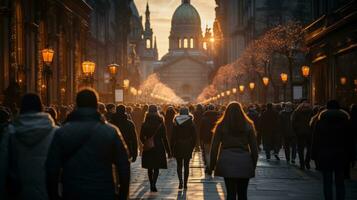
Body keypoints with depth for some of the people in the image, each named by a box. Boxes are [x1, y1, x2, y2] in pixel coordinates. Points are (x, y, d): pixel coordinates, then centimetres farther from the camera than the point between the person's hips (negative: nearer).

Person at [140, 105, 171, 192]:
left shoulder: (145, 124, -2)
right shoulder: (161, 123, -6)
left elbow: (141, 137, 2)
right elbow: (164, 138, -5)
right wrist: (168, 150, 0)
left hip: (148, 148, 2)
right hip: (159, 147, -2)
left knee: (150, 168, 14)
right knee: (156, 168, 2)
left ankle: (151, 185, 18)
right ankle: (153, 184, -15)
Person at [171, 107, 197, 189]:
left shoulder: (176, 123, -4)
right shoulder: (191, 123, -3)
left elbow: (173, 136, -3)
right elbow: (194, 136, -2)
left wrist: (172, 148, 3)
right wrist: (192, 146, 8)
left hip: (178, 146, 0)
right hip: (188, 146, 0)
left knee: (179, 165, 10)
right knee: (186, 165, 9)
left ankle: (180, 181, -9)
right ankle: (185, 183, 8)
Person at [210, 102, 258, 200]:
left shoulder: (221, 126, 3)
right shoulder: (248, 125, 5)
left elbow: (214, 147, 3)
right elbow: (254, 147, 5)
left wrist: (212, 165, 7)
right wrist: (254, 164, 12)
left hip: (227, 162, 0)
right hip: (244, 162, 1)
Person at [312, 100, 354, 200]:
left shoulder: (321, 120, 1)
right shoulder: (345, 120, 3)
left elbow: (315, 139, 1)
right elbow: (349, 140, 3)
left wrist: (315, 155, 4)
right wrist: (350, 157, 5)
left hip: (325, 155, -1)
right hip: (341, 155, 1)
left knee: (327, 182, 3)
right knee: (340, 182, 6)